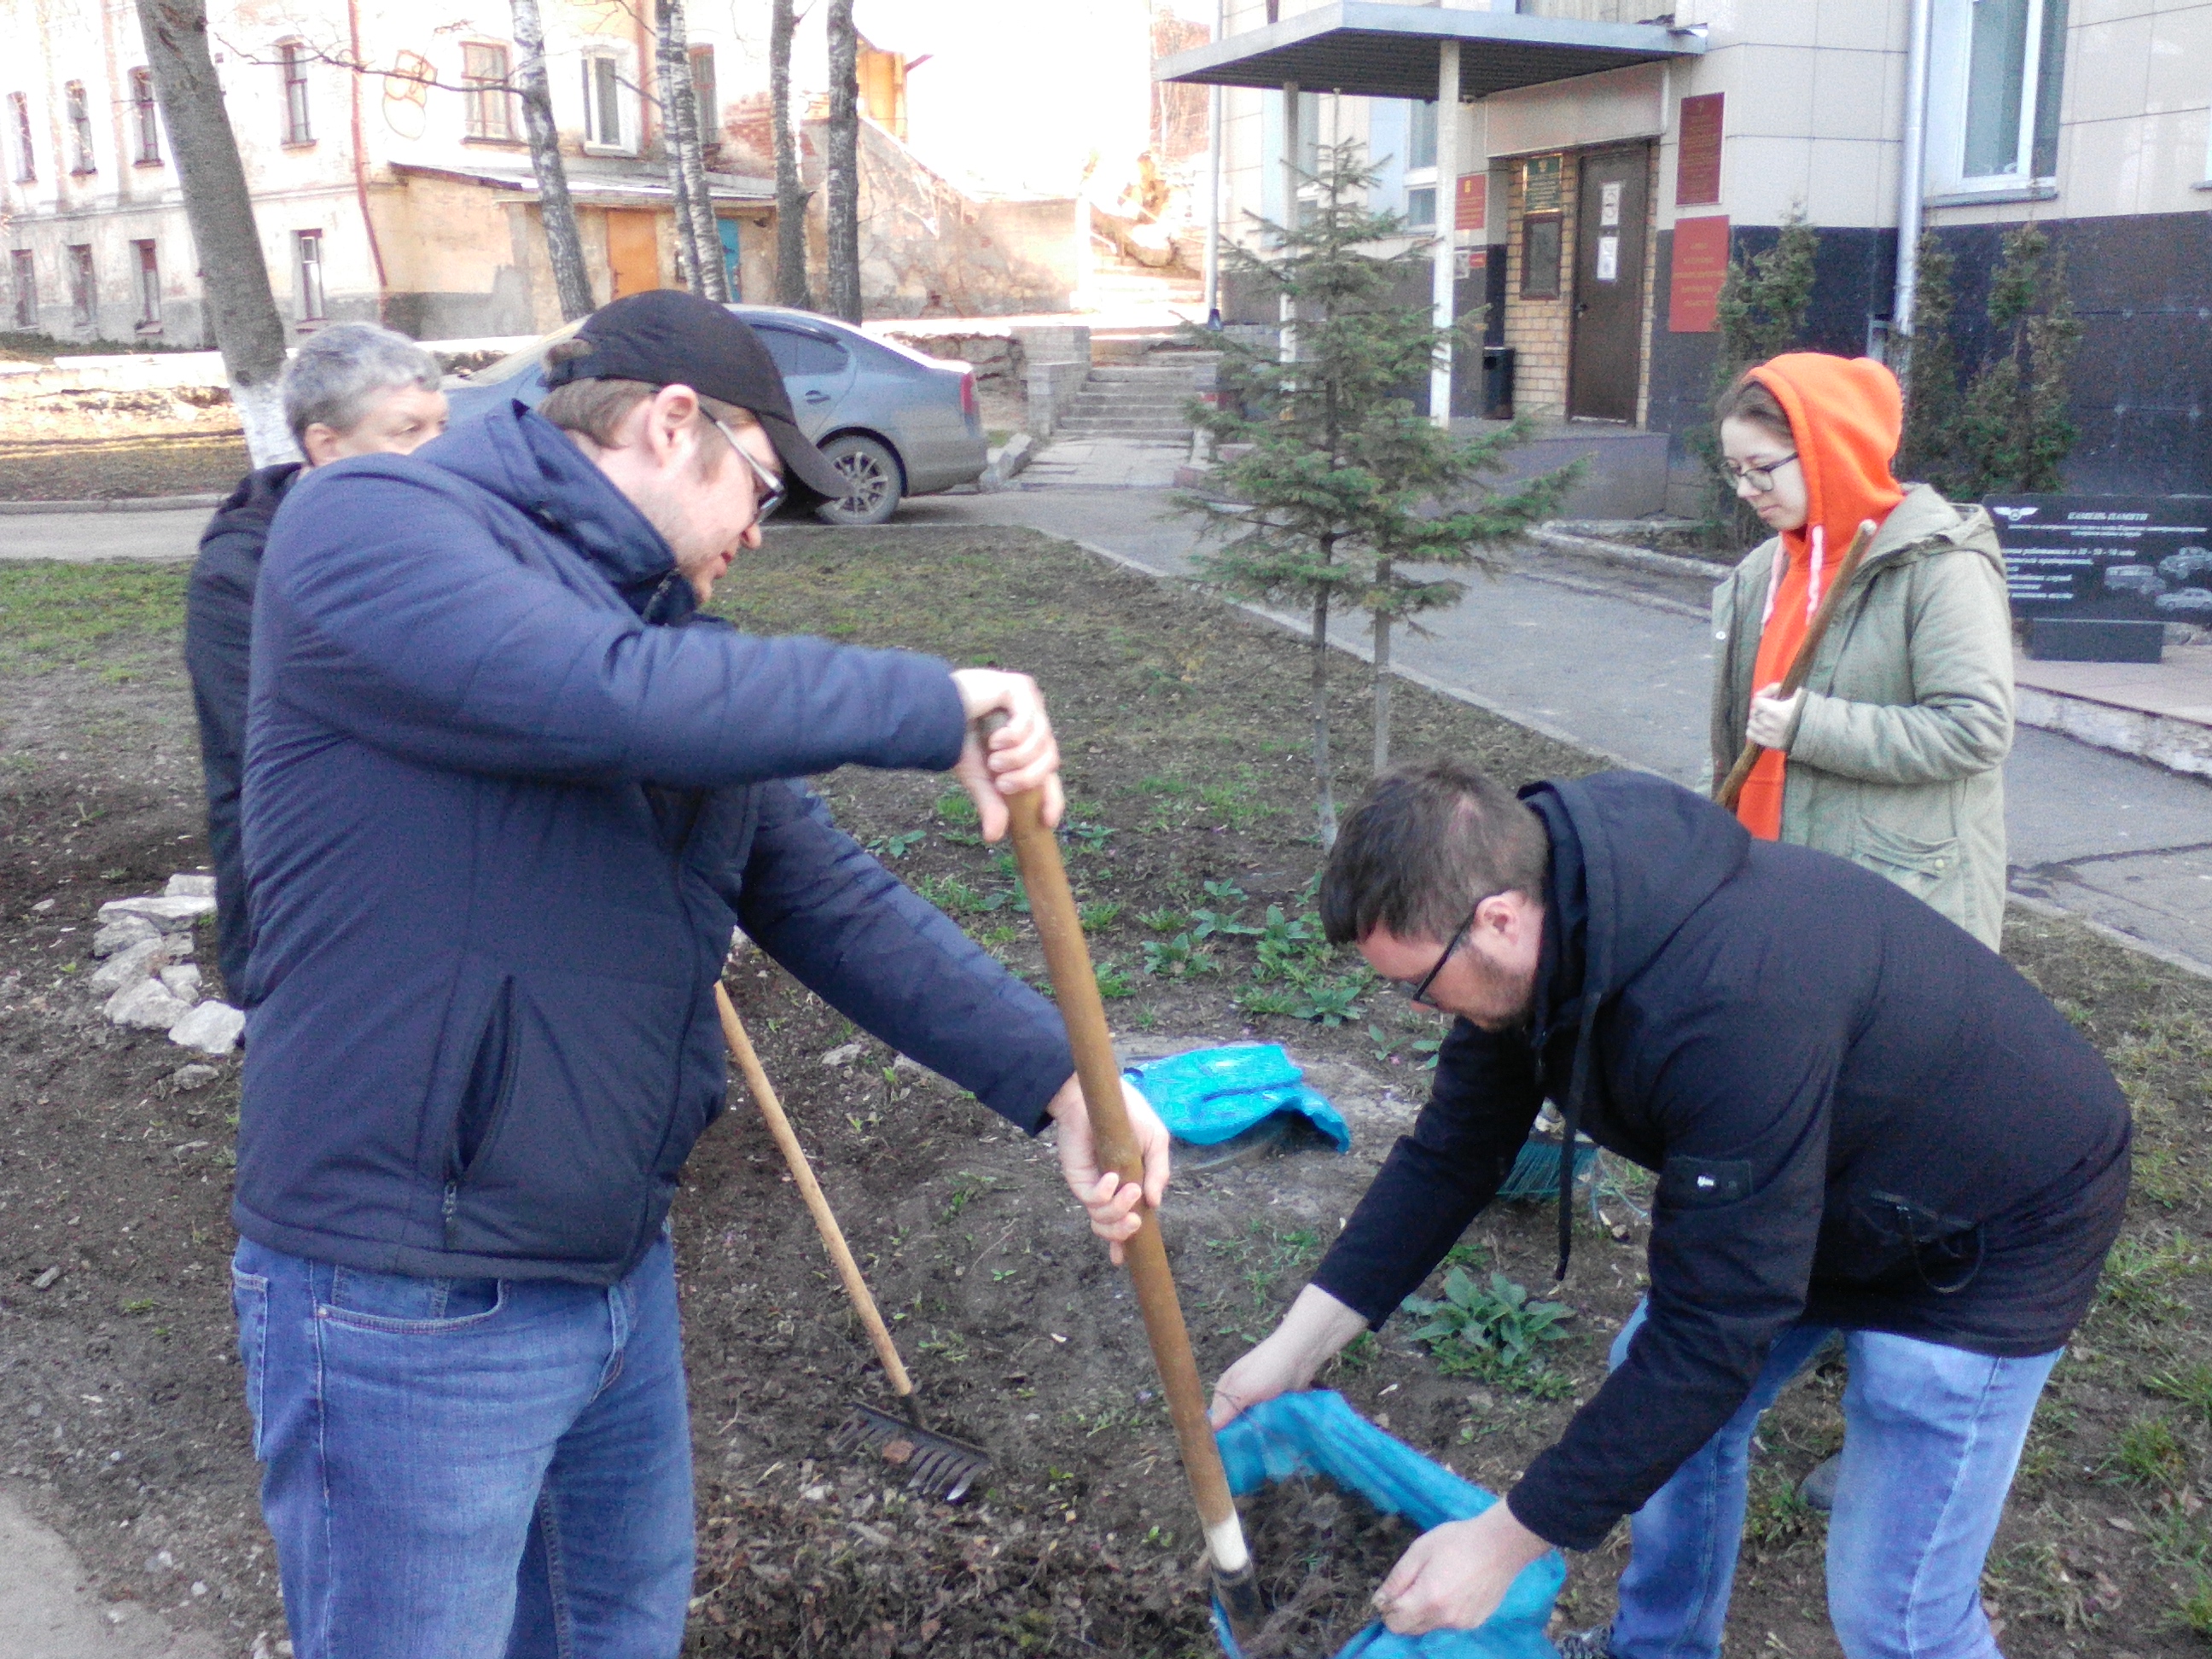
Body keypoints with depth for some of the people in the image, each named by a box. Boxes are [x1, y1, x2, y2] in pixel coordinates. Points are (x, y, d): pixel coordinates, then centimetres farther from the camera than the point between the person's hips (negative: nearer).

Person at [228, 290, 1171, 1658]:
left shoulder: (679, 648, 10)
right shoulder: (371, 525, -13)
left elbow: (836, 903, 7)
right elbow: (613, 695, -31)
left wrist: (1059, 1078, -3)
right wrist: (935, 708, -21)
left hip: (626, 1275, 8)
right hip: (412, 1311, -8)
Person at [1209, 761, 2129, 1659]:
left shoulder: (1730, 1007, -41)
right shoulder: (1541, 922, -15)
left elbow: (1712, 1332, -35)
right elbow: (1453, 1148, -3)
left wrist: (1507, 1540, -27)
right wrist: (1296, 1343, -5)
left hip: (1990, 1225, -8)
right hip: (1827, 1182, 8)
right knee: (1653, 1386, 14)